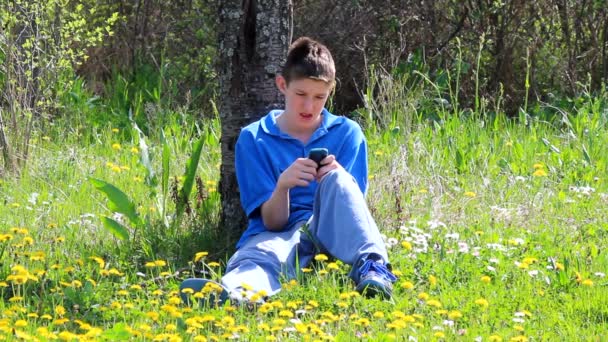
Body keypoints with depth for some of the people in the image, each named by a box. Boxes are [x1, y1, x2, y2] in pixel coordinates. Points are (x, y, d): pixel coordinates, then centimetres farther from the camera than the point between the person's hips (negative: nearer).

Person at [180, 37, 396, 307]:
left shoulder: (347, 133, 9)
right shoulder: (253, 139, 6)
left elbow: (351, 203, 2)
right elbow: (272, 222, -1)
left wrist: (334, 180, -21)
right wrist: (282, 186, -24)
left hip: (332, 236, 1)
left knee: (337, 180, -29)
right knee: (262, 255, -40)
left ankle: (371, 266, -51)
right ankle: (233, 291, -77)